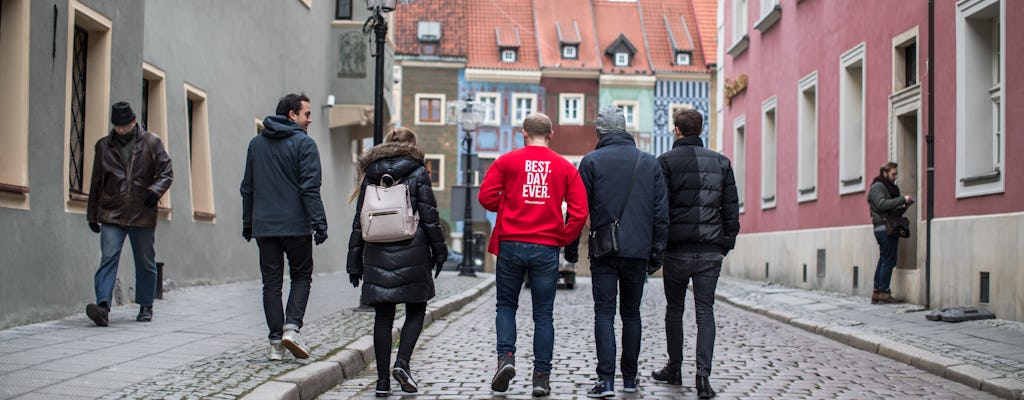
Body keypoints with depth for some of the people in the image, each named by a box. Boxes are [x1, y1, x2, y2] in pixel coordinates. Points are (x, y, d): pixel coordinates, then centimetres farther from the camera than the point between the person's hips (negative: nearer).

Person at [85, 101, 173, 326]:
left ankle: (146, 307, 21)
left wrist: (155, 190, -19)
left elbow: (166, 173, 2)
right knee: (108, 258, -14)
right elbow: (96, 183, 15)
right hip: (111, 215, 1)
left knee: (145, 263, 8)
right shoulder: (104, 146, 9)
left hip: (143, 215, -1)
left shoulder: (152, 143, 3)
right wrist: (92, 215, 14)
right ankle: (103, 306, -22)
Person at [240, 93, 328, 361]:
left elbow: (247, 188, 17)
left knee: (271, 282, 7)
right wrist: (319, 223, -13)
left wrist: (247, 223, 22)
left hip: (264, 226, 5)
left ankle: (275, 342, 4)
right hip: (296, 225, -4)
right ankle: (292, 327, -8)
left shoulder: (256, 144, 13)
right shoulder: (303, 143, -6)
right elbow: (310, 188, -13)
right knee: (301, 275, 10)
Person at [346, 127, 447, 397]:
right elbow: (429, 216, -3)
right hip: (411, 252, -3)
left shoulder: (370, 176, 11)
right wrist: (439, 251, 5)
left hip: (377, 255, 3)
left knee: (383, 317, 5)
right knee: (416, 310, 10)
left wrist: (355, 261, 13)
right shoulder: (417, 172, 1)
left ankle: (383, 380, 4)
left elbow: (359, 221, 10)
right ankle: (402, 362, -10)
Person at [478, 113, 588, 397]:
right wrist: (564, 238, 7)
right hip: (547, 248, 1)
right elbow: (579, 211, -3)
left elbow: (487, 197, -3)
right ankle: (542, 376, 5)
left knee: (506, 305, 15)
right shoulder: (566, 167, 5)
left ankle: (506, 358, -5)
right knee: (543, 314, 7)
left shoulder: (507, 161, 2)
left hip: (510, 244, 0)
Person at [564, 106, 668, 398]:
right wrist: (657, 253, 11)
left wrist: (571, 249, 7)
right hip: (638, 251, 3)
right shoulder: (650, 163, 8)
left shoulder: (592, 161, 0)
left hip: (604, 252, -3)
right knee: (631, 313, 13)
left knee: (604, 314, -2)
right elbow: (661, 212, 7)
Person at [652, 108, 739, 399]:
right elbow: (732, 207, 7)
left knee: (674, 309, 13)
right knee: (705, 311, 2)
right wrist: (727, 243, 13)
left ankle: (674, 369, 22)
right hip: (711, 250, 2)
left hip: (677, 249, -2)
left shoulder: (666, 161, -2)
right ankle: (703, 375, -10)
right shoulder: (721, 162, 8)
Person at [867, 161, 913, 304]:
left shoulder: (888, 187, 23)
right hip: (884, 227, -10)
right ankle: (884, 292, -10)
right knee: (889, 261, -10)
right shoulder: (877, 187, -6)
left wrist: (905, 206, 3)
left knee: (883, 261, 8)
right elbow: (882, 204, -22)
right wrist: (902, 199, -21)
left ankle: (876, 293, 8)